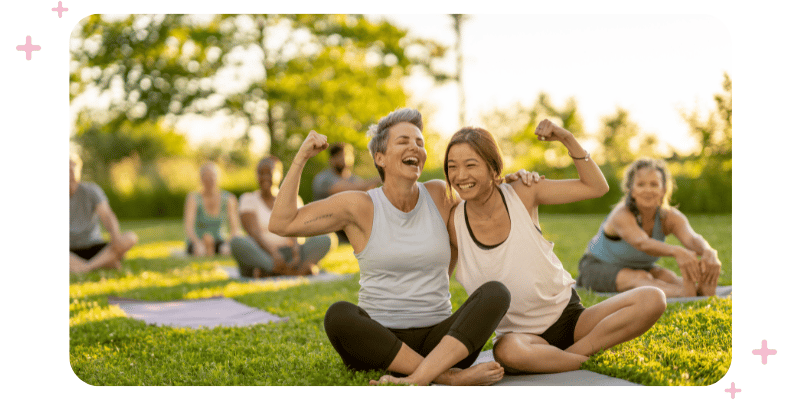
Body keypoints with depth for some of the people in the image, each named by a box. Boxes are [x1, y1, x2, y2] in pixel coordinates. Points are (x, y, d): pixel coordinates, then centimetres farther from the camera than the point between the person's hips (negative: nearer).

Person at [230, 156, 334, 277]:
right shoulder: (249, 199, 7)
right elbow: (253, 232, -9)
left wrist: (296, 255, -22)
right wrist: (273, 254, -27)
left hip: (287, 254, 2)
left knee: (326, 239, -21)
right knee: (236, 242, -34)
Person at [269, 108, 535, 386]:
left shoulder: (440, 194, 7)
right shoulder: (359, 206, 0)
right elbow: (281, 224, -4)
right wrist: (300, 158, -6)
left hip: (441, 342, 2)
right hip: (379, 343, -2)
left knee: (495, 293, -25)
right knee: (338, 316, -34)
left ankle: (414, 382, -39)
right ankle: (452, 377, -32)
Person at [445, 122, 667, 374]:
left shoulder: (522, 194, -5)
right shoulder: (454, 223, -8)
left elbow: (596, 187, 0)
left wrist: (567, 139, -9)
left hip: (569, 316, 2)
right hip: (518, 332, -2)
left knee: (653, 300, -18)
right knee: (509, 351, -41)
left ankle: (574, 352, -16)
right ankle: (584, 360, -16)